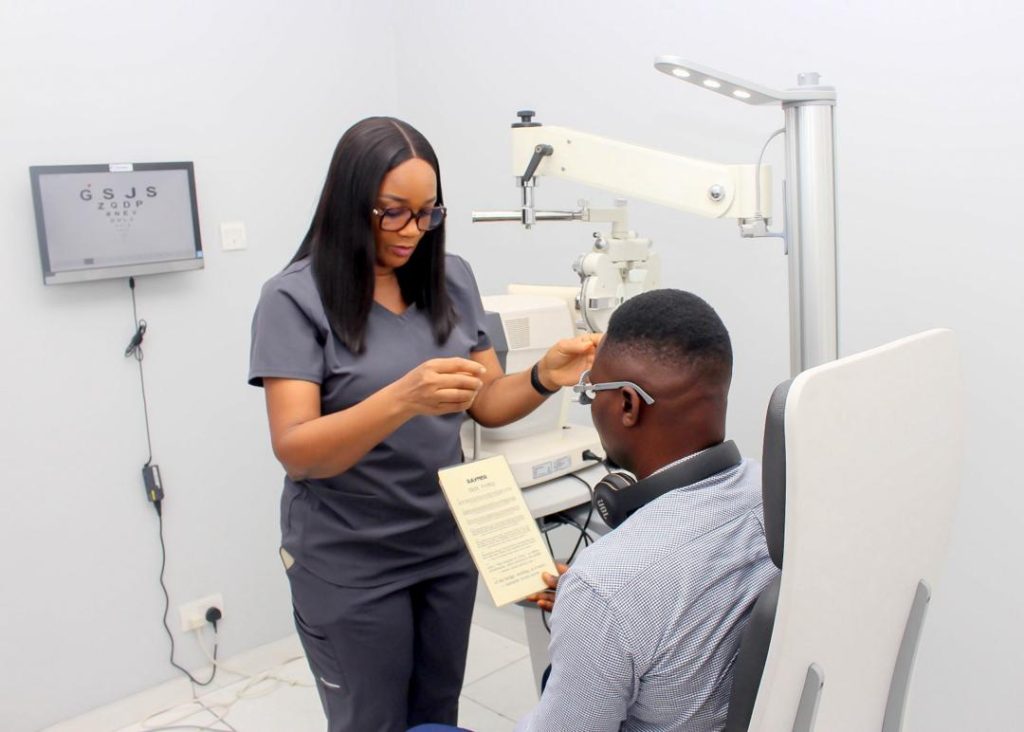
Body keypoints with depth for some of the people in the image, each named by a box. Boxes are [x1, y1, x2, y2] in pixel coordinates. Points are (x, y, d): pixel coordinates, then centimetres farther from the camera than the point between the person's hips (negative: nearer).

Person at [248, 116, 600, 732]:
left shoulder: (451, 279, -1)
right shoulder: (295, 298, -14)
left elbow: (488, 403, 5)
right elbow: (294, 450, -21)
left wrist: (544, 378, -17)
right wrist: (402, 398, -37)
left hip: (448, 543, 4)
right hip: (351, 562, -4)